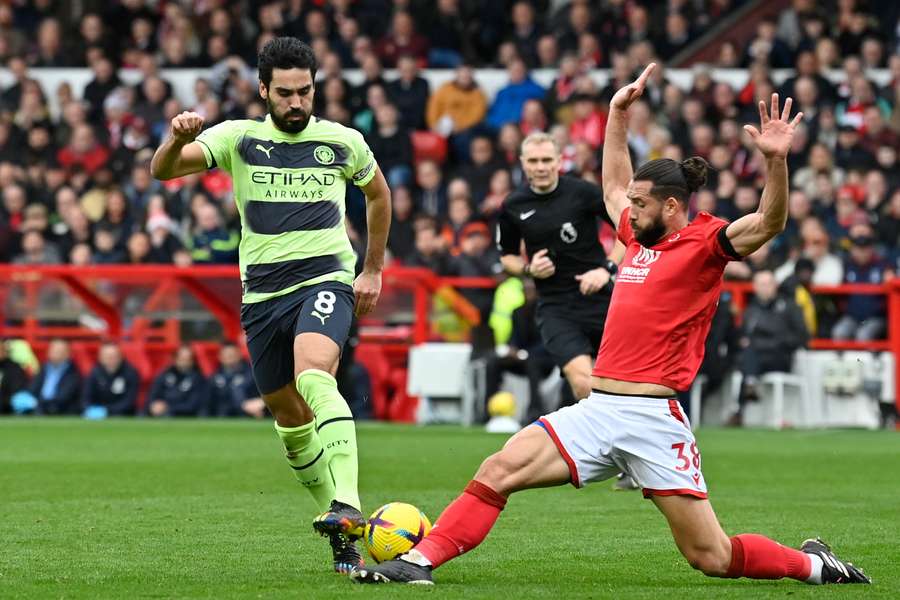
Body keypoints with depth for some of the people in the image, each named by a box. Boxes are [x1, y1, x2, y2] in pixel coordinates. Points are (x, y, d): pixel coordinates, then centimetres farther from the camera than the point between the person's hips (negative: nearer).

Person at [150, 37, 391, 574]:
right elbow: (163, 170, -12)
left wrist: (374, 270, 19)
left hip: (326, 279, -3)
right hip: (262, 291, 3)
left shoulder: (343, 142, 2)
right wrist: (177, 140, -35)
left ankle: (348, 506, -43)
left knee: (314, 375, -31)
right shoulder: (240, 138, 0)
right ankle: (344, 531, 23)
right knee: (290, 416, 8)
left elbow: (379, 194, 22)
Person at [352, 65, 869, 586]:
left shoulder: (705, 242, -4)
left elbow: (768, 223, -21)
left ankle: (814, 565, 19)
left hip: (652, 419, -6)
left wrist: (776, 160, -35)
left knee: (712, 558, -4)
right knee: (499, 470, -11)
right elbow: (614, 188, 36)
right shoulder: (640, 238, 16)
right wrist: (618, 116, 35)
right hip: (597, 411, 6)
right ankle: (420, 560, -11)